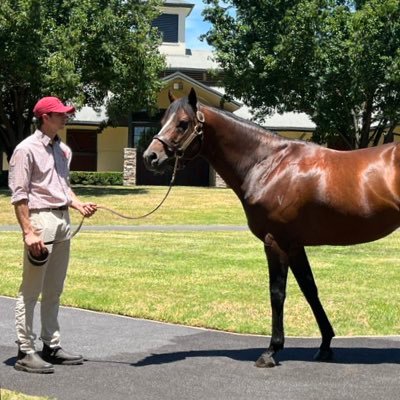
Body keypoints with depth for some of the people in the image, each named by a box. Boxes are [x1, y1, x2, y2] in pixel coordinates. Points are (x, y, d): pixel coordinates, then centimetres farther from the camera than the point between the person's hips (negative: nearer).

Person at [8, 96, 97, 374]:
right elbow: (19, 195, -13)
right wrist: (28, 232, -20)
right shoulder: (27, 149, -9)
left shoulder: (63, 150, 14)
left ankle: (52, 346, 22)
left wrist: (79, 205, 6)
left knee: (54, 290, 14)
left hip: (63, 221, 8)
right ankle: (25, 352, 1)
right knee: (31, 290, -3)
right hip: (40, 220, -8)